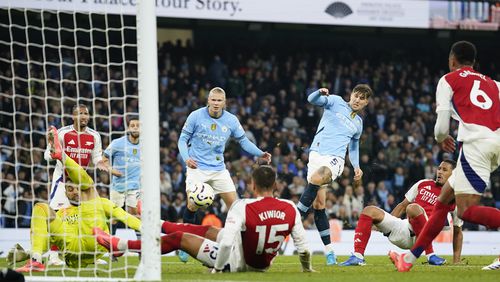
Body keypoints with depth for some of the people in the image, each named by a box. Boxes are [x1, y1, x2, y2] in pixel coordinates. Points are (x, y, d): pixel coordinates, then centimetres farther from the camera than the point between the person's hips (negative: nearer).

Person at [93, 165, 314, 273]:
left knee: (179, 238, 7)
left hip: (237, 262, -6)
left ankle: (119, 245, 17)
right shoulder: (290, 209, -12)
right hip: (262, 265, 6)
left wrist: (217, 268, -15)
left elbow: (227, 242, -31)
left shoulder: (243, 208, -26)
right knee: (207, 230, 28)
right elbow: (302, 245, -6)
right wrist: (307, 268, 13)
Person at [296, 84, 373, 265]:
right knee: (318, 204, -6)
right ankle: (328, 249, 0)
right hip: (317, 154, -1)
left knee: (316, 179, -33)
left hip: (335, 159, 1)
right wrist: (321, 93, -24)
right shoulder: (336, 102, 11)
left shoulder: (358, 123, 22)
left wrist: (356, 167, 17)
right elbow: (312, 100, -1)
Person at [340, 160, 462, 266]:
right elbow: (403, 205, 25)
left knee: (413, 208, -36)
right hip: (403, 229, 6)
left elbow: (457, 232, 9)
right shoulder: (423, 184, 17)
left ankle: (430, 255, -29)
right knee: (369, 210, -9)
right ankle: (358, 256, -17)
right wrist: (384, 223, 17)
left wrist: (456, 261, 4)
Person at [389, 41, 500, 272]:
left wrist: (441, 138, 29)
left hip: (476, 142, -7)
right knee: (444, 199, 17)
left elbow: (442, 127, 7)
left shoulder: (449, 80, 13)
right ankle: (411, 257, 23)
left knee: (466, 210, -11)